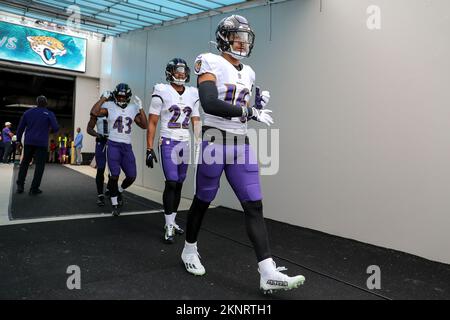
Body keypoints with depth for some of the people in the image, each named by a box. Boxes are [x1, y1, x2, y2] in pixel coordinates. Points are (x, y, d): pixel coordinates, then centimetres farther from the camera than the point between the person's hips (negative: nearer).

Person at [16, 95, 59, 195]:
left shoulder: (28, 112, 8)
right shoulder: (49, 114, -1)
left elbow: (20, 128, 8)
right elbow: (56, 128, -8)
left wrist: (18, 140, 16)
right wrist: (51, 129, 15)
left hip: (28, 142, 3)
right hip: (42, 143, -3)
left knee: (25, 163, 17)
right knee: (40, 165, 1)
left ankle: (20, 185, 11)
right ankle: (34, 188, -3)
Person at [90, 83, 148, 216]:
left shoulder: (133, 108, 9)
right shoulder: (109, 106, -1)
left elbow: (144, 125, 3)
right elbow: (94, 112, -17)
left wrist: (140, 107, -2)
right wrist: (103, 98, -12)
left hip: (127, 146, 4)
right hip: (113, 145, -4)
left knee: (131, 176, 3)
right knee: (114, 175, -5)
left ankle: (119, 191, 35)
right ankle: (115, 204, 14)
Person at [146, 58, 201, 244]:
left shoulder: (193, 95, 10)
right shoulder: (162, 92, -4)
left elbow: (196, 122, 14)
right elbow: (152, 123, -4)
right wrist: (149, 149, -8)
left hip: (185, 144, 5)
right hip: (168, 142, -5)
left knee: (179, 184, 8)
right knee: (171, 183, -10)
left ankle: (172, 221, 22)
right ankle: (169, 227, 1)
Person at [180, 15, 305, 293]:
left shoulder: (247, 73, 16)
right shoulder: (211, 63, -5)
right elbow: (209, 104, -22)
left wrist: (258, 105, 2)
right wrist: (249, 111, -20)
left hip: (241, 144, 6)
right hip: (215, 142, -6)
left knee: (254, 206, -2)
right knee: (203, 201, 10)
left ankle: (268, 273, 1)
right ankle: (189, 250, 35)